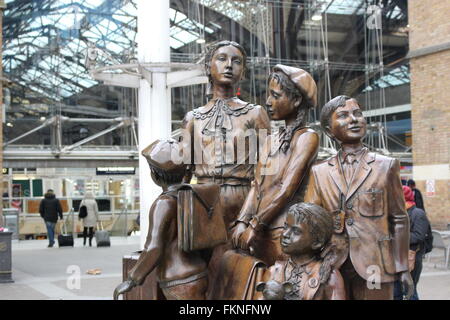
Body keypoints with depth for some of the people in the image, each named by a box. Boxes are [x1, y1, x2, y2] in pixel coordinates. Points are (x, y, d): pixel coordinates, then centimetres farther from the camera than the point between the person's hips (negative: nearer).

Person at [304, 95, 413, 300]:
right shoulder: (319, 172, 8)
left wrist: (403, 268, 3)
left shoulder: (386, 166, 5)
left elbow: (399, 219, 5)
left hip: (373, 267, -1)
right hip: (333, 267, 1)